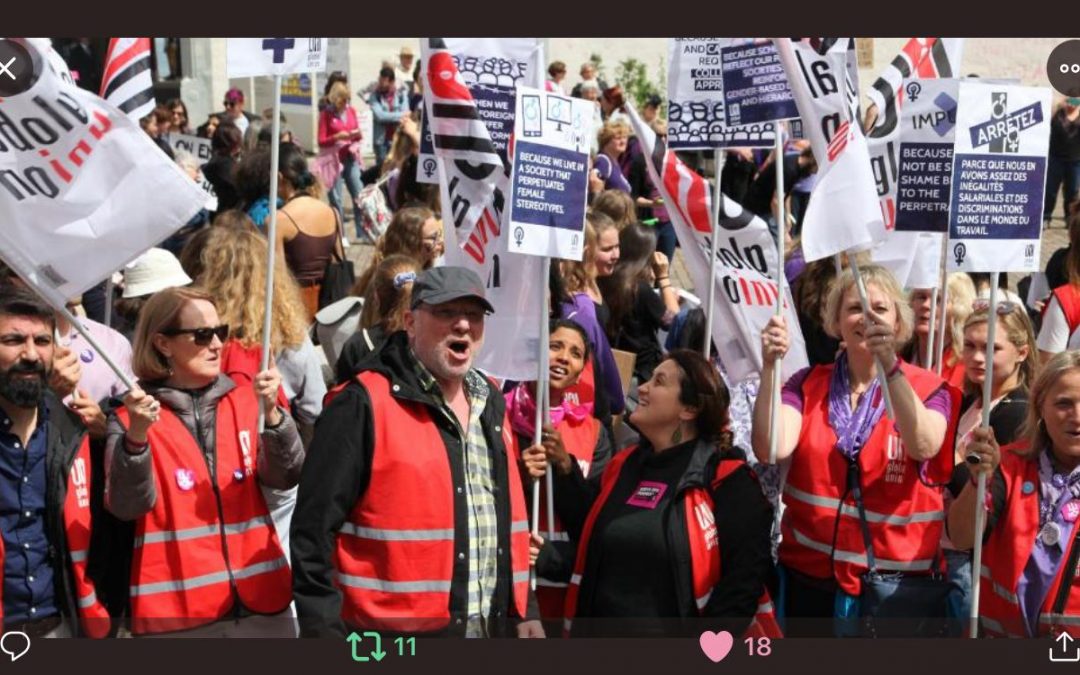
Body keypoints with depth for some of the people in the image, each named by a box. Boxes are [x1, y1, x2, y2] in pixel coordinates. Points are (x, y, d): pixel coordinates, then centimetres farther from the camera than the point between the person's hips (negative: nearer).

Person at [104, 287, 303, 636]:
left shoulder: (246, 402, 9)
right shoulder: (130, 418, 1)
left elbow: (284, 478, -3)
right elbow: (127, 506, -11)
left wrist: (272, 414, -19)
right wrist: (137, 436, -26)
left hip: (259, 601, 3)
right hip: (176, 611, -3)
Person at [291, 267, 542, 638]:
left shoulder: (489, 404, 13)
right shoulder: (364, 405, -12)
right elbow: (315, 528, -14)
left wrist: (523, 608, 17)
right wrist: (323, 631, -17)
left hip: (489, 634, 8)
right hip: (393, 642, -7)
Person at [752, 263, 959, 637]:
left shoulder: (928, 389, -1)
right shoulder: (808, 384, 3)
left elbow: (924, 446, -23)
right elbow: (770, 450, -13)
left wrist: (890, 367, -35)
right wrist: (769, 367, -23)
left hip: (896, 585, -1)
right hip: (809, 578, 2)